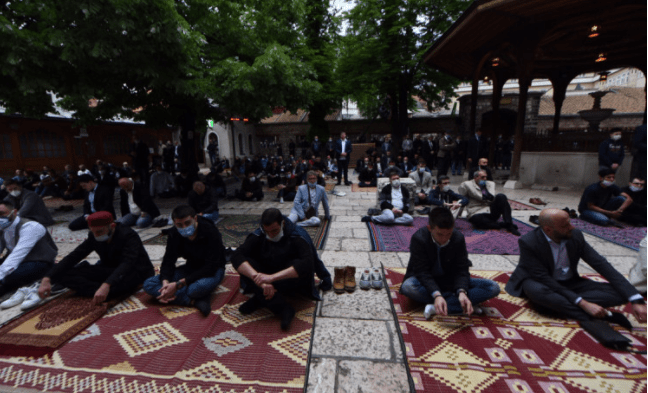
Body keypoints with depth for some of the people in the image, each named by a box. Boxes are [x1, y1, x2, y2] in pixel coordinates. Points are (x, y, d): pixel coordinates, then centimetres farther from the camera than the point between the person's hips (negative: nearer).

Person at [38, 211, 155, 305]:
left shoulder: (129, 236, -23)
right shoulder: (94, 237, -3)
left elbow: (127, 264, -37)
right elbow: (73, 257, -5)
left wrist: (106, 285, -52)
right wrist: (47, 279, -19)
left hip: (134, 271, -7)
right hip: (109, 271, 7)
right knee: (62, 273, -14)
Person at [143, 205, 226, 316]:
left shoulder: (211, 232, -26)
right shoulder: (174, 233, -9)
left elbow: (210, 267, -28)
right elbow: (168, 261, -5)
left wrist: (178, 284, -32)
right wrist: (165, 282, -27)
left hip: (212, 270, -7)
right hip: (191, 268, 7)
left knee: (198, 288, -43)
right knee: (148, 284, -15)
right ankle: (195, 301, -26)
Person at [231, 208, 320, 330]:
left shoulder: (296, 236, -20)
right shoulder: (258, 236, -12)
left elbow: (308, 263, -37)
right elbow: (236, 257, -27)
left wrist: (272, 277, -46)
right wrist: (260, 280, -43)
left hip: (290, 281, -2)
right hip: (266, 281, 2)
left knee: (299, 266, -34)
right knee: (245, 265, -26)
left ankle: (259, 300, -22)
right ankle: (283, 309, -31)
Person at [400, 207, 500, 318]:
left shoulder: (458, 238, -13)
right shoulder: (419, 239, -23)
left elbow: (461, 270, -14)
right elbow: (422, 272, -26)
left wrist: (462, 291, -34)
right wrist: (437, 295, -42)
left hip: (449, 281, 4)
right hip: (426, 282, -3)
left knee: (493, 288, -16)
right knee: (408, 286, -39)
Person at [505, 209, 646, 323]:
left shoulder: (575, 236, -10)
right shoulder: (528, 242, -25)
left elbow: (602, 265, -9)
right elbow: (544, 279, -25)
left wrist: (636, 300, -18)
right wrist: (582, 303, -30)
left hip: (568, 283, 5)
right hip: (539, 282, -5)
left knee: (618, 293, -16)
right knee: (536, 291, -41)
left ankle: (555, 304, -25)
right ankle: (592, 319, -29)